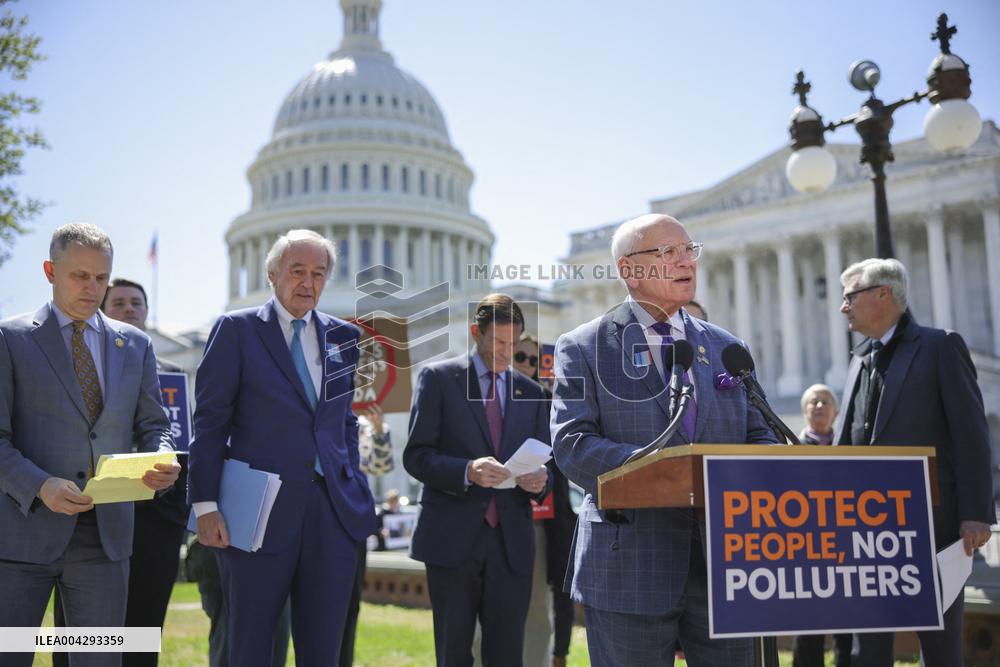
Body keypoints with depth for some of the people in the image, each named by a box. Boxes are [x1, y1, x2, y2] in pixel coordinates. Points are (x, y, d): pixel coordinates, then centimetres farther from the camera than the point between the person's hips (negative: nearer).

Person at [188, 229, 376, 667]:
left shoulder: (344, 336, 11)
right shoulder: (236, 330, -1)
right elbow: (210, 422, -4)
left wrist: (353, 489, 11)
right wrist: (205, 505, -9)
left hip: (333, 513, 4)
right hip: (260, 513, -4)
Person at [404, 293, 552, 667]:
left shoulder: (531, 393, 14)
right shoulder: (438, 378, 3)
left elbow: (542, 464, 16)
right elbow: (416, 456, -4)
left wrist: (539, 480, -9)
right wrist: (467, 471, -21)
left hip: (511, 541, 3)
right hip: (453, 538, -3)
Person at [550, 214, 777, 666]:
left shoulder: (726, 348, 15)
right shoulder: (583, 348, 1)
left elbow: (759, 438, 13)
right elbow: (571, 445, -11)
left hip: (724, 562, 4)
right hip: (630, 570, -4)